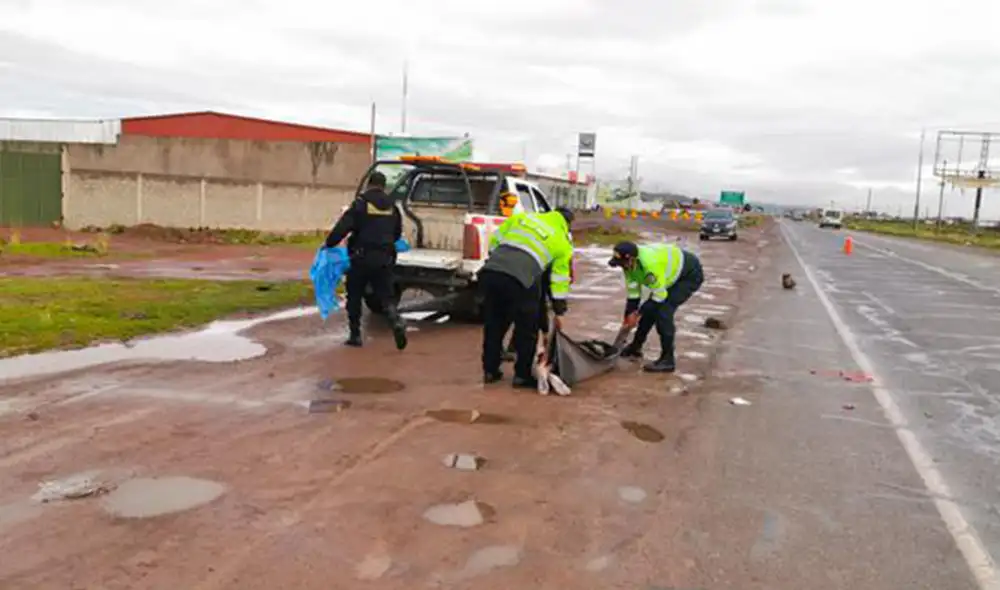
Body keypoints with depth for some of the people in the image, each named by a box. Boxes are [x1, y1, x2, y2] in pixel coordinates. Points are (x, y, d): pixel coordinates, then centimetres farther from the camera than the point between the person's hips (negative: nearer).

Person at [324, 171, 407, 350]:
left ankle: (355, 335, 14)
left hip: (362, 257, -3)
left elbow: (342, 227, -13)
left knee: (354, 296, 11)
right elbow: (398, 232, 21)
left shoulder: (361, 203, -5)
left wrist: (329, 244, 0)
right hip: (385, 258, 3)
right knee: (385, 295, 8)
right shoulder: (392, 205, 10)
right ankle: (396, 322, -19)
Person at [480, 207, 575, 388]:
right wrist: (558, 312, 24)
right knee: (527, 331, 14)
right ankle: (522, 375, 20)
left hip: (489, 272, 5)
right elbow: (560, 280, 16)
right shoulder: (563, 243, 14)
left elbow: (494, 240, 24)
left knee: (493, 325, 20)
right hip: (518, 280, -4)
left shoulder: (523, 217, 23)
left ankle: (490, 371, 29)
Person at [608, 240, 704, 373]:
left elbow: (659, 296, -28)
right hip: (673, 274, 9)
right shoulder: (630, 265, -12)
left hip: (691, 275, -9)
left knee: (663, 310, -19)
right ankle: (636, 347, 25)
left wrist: (638, 314, -19)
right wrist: (628, 318, -4)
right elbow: (633, 294, -2)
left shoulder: (650, 264, -38)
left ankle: (667, 360, -12)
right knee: (650, 309, 7)